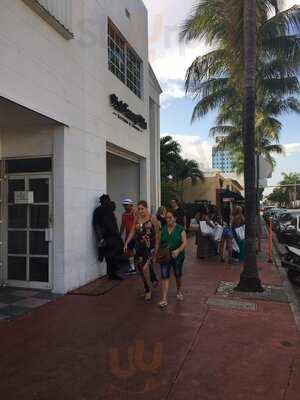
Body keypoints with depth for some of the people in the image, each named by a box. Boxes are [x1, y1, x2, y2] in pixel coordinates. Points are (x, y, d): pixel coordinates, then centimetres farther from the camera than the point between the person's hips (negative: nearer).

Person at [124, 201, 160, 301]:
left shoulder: (152, 219, -8)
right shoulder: (137, 218, 5)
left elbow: (157, 234, -6)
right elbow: (132, 232, 9)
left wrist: (156, 249, -8)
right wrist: (126, 243, 0)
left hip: (150, 247, -5)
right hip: (139, 247, 5)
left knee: (145, 268, -16)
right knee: (140, 270, 10)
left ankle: (149, 290, 6)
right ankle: (146, 289, 29)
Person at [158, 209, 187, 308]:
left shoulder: (180, 229, -8)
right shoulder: (163, 229, 1)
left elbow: (185, 243, -15)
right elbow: (159, 242, 7)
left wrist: (178, 250, -30)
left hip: (177, 256, -1)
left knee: (178, 275, 17)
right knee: (165, 276, -6)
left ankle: (179, 291, 44)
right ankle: (164, 299, -4)